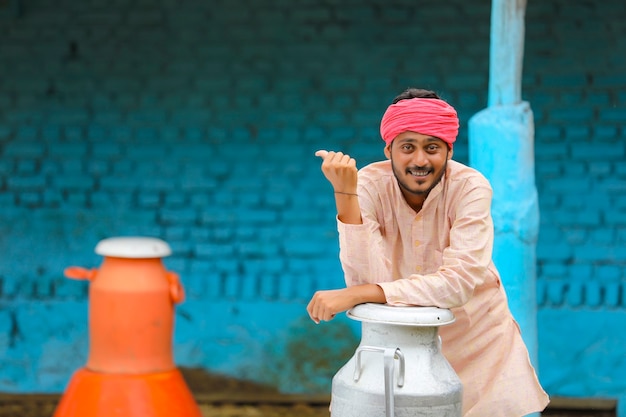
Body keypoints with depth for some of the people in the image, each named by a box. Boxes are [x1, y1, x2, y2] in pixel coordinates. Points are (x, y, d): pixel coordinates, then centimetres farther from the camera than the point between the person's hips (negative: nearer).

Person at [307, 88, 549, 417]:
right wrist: (344, 194, -38)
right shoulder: (370, 184, -19)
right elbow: (366, 279, -29)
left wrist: (355, 295, -40)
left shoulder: (470, 187, -23)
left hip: (475, 333, -1)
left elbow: (458, 283, -34)